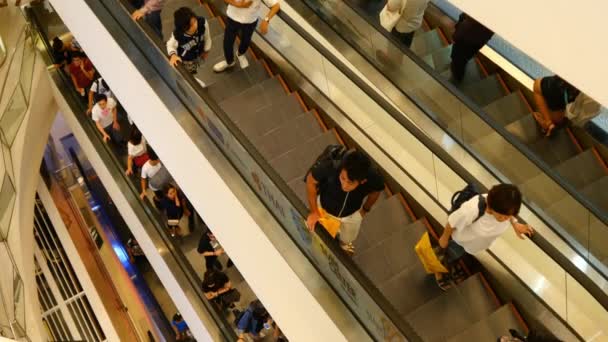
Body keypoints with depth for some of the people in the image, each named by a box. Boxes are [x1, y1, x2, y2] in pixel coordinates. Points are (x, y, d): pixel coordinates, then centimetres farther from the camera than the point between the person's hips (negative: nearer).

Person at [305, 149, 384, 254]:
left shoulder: (373, 177, -39)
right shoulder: (330, 166, -44)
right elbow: (310, 180, -23)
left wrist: (365, 210, 4)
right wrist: (313, 211, -19)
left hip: (352, 215, 2)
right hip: (324, 209, -1)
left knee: (347, 238, 33)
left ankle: (343, 242, 69)